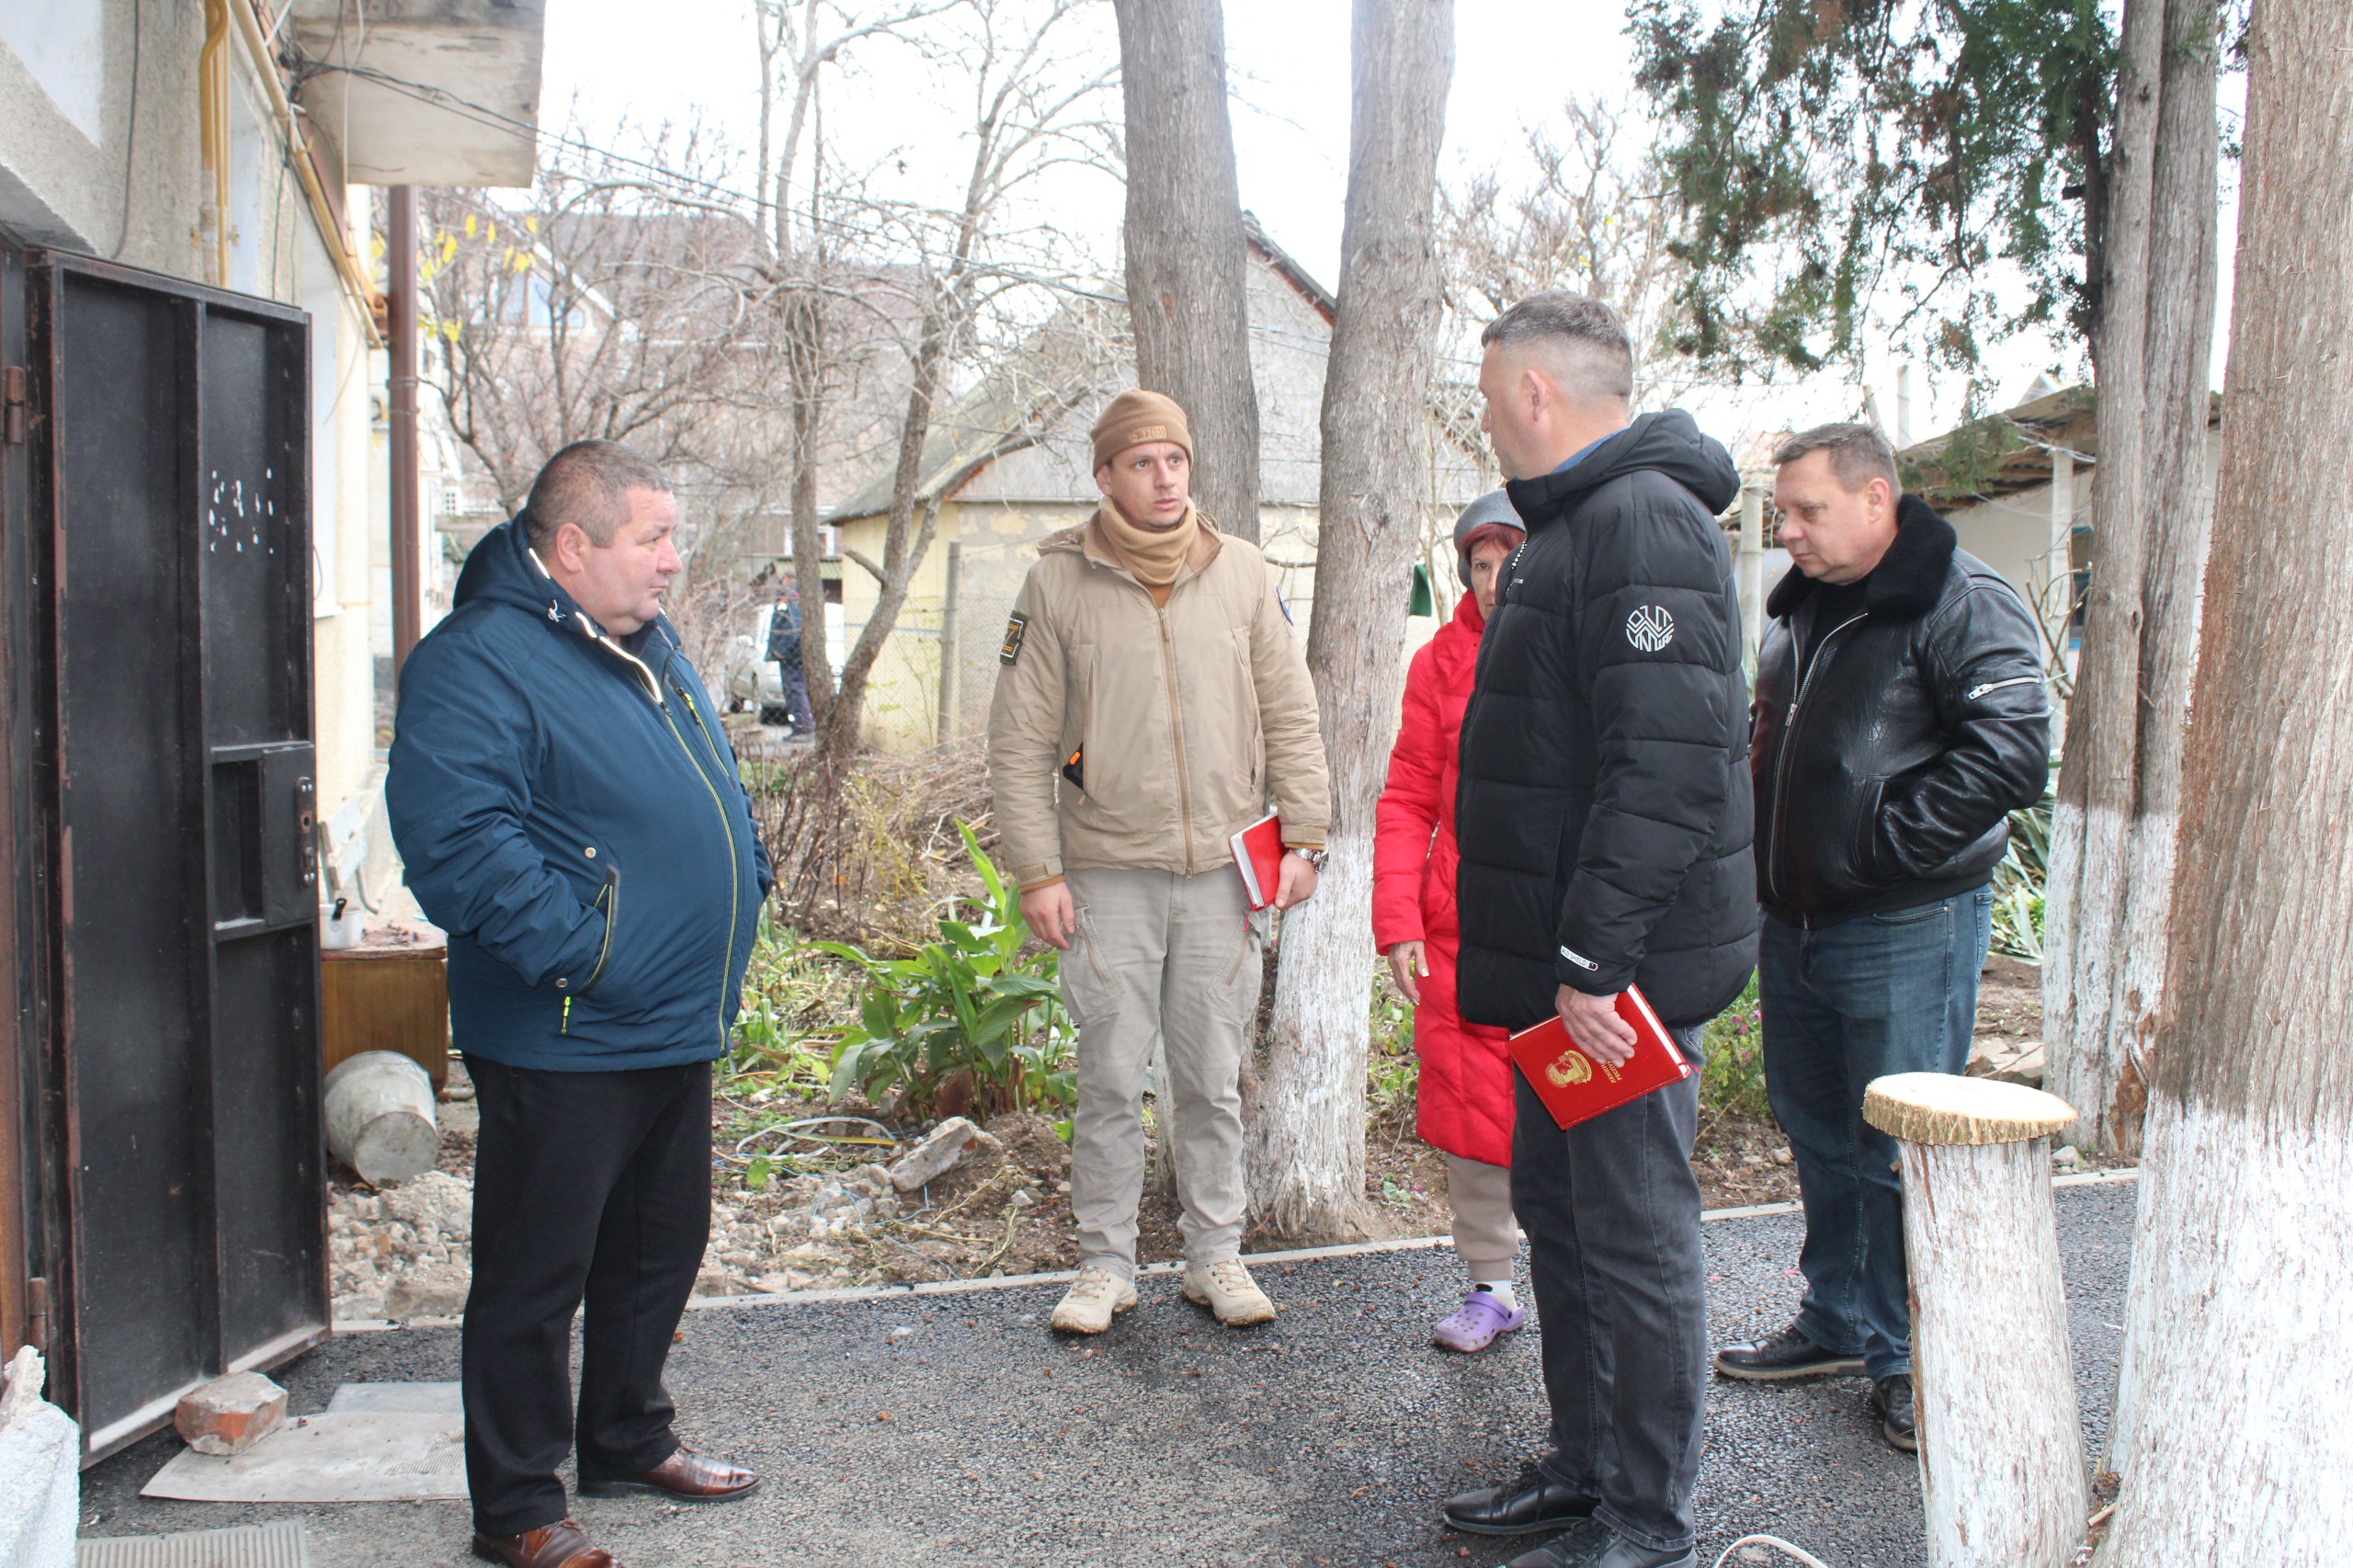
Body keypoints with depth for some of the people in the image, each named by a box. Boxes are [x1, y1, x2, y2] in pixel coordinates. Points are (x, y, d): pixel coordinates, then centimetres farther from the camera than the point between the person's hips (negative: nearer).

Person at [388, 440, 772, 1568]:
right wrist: (577, 951, -25)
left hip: (678, 1029, 9)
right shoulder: (476, 662, -16)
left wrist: (744, 887, 15)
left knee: (660, 1250, 20)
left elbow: (713, 791, 28)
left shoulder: (650, 648, 14)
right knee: (534, 1276, 4)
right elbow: (457, 837, -26)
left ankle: (627, 1440, 39)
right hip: (562, 1043, -9)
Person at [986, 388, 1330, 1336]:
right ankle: (1106, 1264, 19)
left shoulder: (1242, 573, 5)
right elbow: (1021, 741, 0)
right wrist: (1037, 871, -5)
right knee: (1111, 1083, 5)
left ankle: (1215, 1255, 23)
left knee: (1213, 1082, 10)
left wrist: (1304, 837, 1)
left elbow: (1290, 717, 8)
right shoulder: (1058, 582, 0)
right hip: (1108, 875, -1)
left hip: (1224, 872, 2)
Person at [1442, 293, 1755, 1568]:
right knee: (1556, 1208, 18)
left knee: (1634, 1235, 1)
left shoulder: (1644, 521, -17)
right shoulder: (1580, 523, 17)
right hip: (1571, 956, 11)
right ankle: (1584, 1465, 34)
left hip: (1624, 969, -11)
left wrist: (1594, 959, -25)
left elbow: (1666, 767, -26)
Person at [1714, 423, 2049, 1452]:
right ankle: (1838, 1324, 33)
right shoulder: (1798, 609, 13)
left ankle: (1916, 1360, 15)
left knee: (1900, 1155, 0)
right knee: (1818, 1137, 17)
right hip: (1793, 925, 8)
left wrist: (1883, 842, -18)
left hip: (1905, 933, -8)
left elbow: (2011, 753, -22)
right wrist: (1763, 856, 11)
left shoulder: (1962, 604, -12)